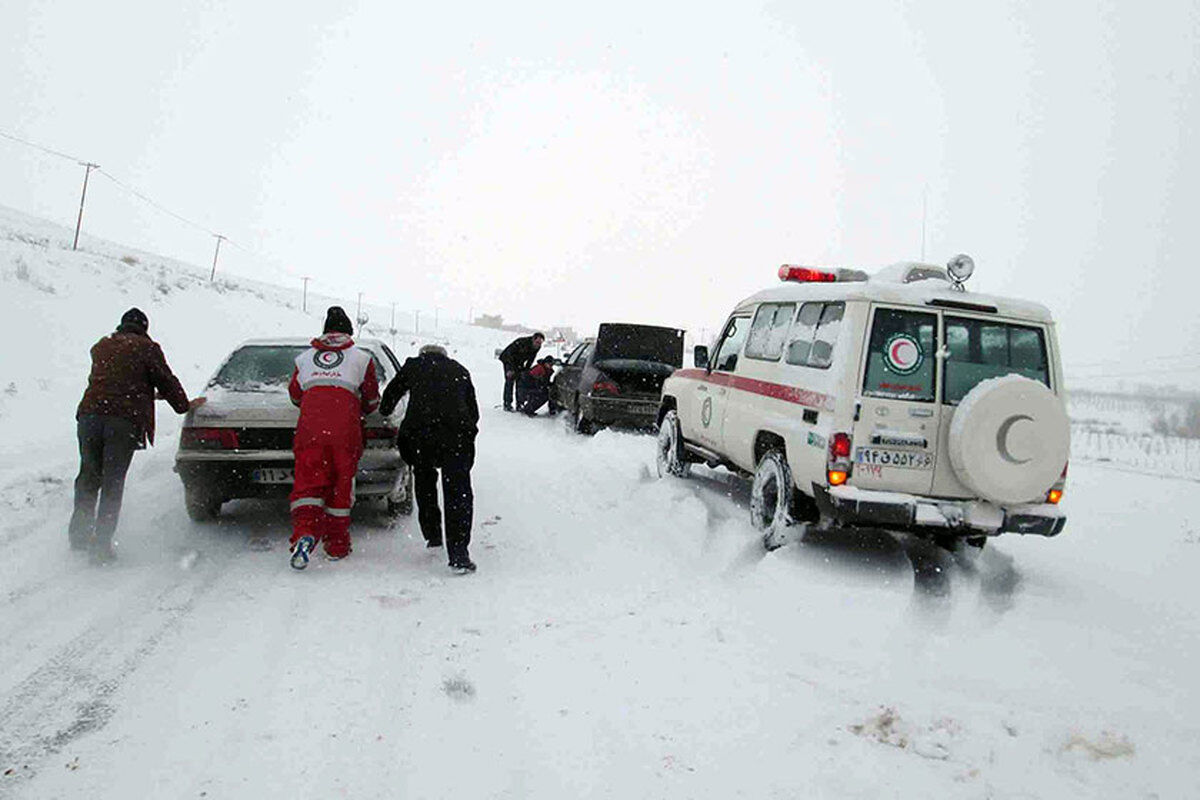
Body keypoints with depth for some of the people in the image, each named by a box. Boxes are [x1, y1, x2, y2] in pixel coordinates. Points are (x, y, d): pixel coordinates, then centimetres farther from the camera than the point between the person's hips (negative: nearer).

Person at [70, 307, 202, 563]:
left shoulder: (100, 346, 24)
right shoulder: (147, 348, 7)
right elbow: (166, 380, 10)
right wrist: (184, 405, 26)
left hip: (89, 414, 4)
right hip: (124, 420, -4)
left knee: (89, 475, 18)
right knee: (113, 482, 1)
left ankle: (79, 534, 21)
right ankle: (102, 545, 2)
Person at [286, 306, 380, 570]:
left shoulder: (304, 358, 18)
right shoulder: (361, 358, 11)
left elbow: (295, 395, 25)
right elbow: (372, 400, 14)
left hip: (310, 430, 1)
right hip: (346, 431, -1)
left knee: (308, 483, 1)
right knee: (341, 488, 8)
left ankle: (305, 533, -23)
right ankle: (337, 547, 15)